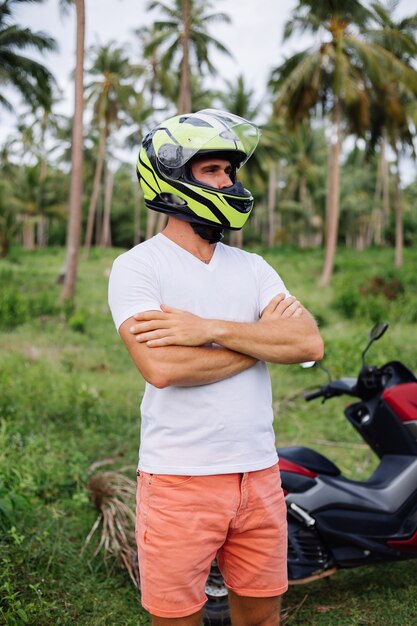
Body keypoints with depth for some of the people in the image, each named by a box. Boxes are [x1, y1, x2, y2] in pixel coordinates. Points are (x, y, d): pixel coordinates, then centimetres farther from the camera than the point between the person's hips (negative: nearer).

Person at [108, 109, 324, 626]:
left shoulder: (253, 267, 9)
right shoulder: (138, 266, -7)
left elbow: (310, 344, -6)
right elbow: (162, 367, -22)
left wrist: (210, 329, -18)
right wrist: (263, 339, -11)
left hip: (260, 473, 5)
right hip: (179, 480, -5)